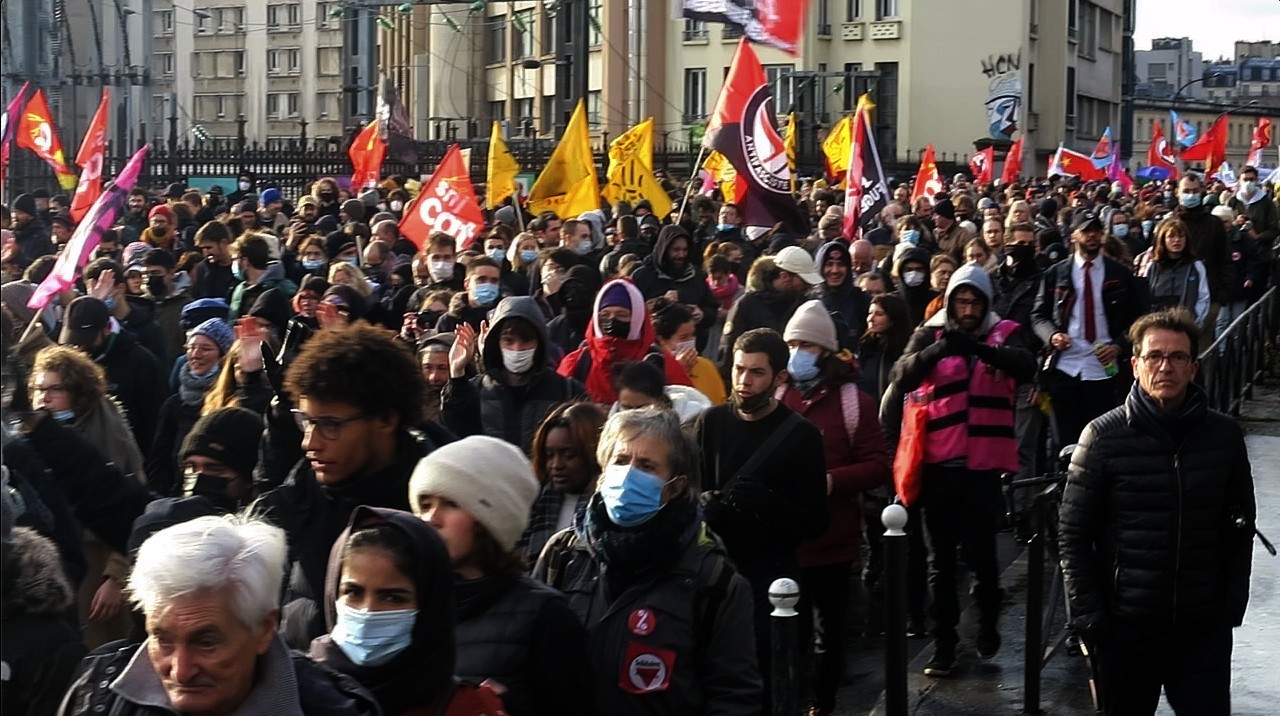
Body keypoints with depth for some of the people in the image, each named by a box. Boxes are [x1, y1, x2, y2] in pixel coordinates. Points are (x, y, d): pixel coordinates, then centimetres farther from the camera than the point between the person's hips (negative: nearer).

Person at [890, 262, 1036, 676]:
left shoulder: (1003, 334, 3)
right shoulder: (930, 334, 3)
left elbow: (1026, 366, -18)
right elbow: (902, 378, -13)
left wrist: (980, 347, -36)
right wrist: (938, 350, -33)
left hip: (982, 465, -1)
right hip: (939, 464, 1)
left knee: (981, 553, 3)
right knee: (940, 558, 7)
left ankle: (988, 627, 28)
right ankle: (944, 644, 15)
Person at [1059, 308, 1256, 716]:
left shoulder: (1224, 436, 0)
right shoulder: (1104, 437, -7)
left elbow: (1239, 526, 9)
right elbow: (1073, 535, -5)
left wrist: (1233, 603, 3)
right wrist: (1088, 616, -8)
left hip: (1205, 628, 1)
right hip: (1125, 626, -1)